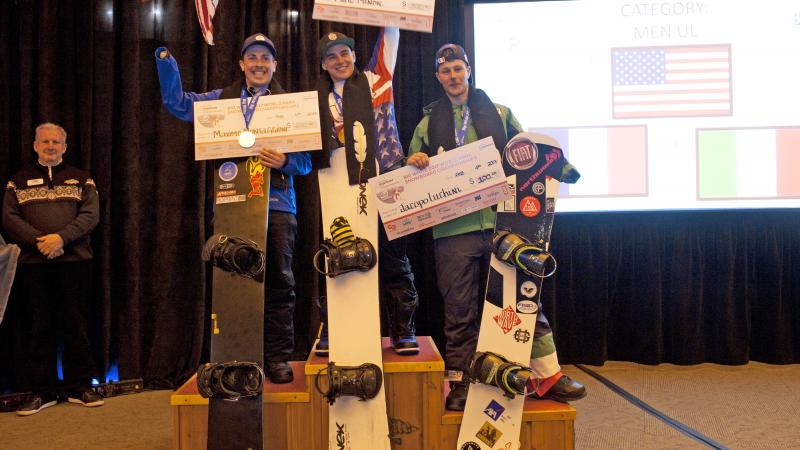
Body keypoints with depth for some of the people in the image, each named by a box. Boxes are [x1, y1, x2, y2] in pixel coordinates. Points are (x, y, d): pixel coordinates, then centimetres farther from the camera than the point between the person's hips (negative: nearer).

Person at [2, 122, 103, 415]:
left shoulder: (81, 179, 11)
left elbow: (91, 215, -2)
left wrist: (62, 237, -16)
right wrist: (39, 241, -13)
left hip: (75, 262, -1)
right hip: (33, 264, 1)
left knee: (76, 326, 3)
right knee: (39, 329, 4)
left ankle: (80, 387, 12)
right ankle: (42, 391, 13)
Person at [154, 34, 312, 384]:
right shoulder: (221, 100, 17)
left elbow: (306, 159, 6)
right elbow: (178, 103, 11)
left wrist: (286, 161, -15)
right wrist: (166, 61, 0)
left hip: (277, 202, -1)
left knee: (279, 282, -1)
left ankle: (278, 357, 8)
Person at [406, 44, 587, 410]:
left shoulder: (498, 113, 15)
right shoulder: (428, 123, 16)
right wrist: (413, 160, -1)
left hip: (499, 222, 0)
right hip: (453, 229, 0)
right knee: (460, 310, 4)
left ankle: (547, 377, 11)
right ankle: (461, 385, 15)